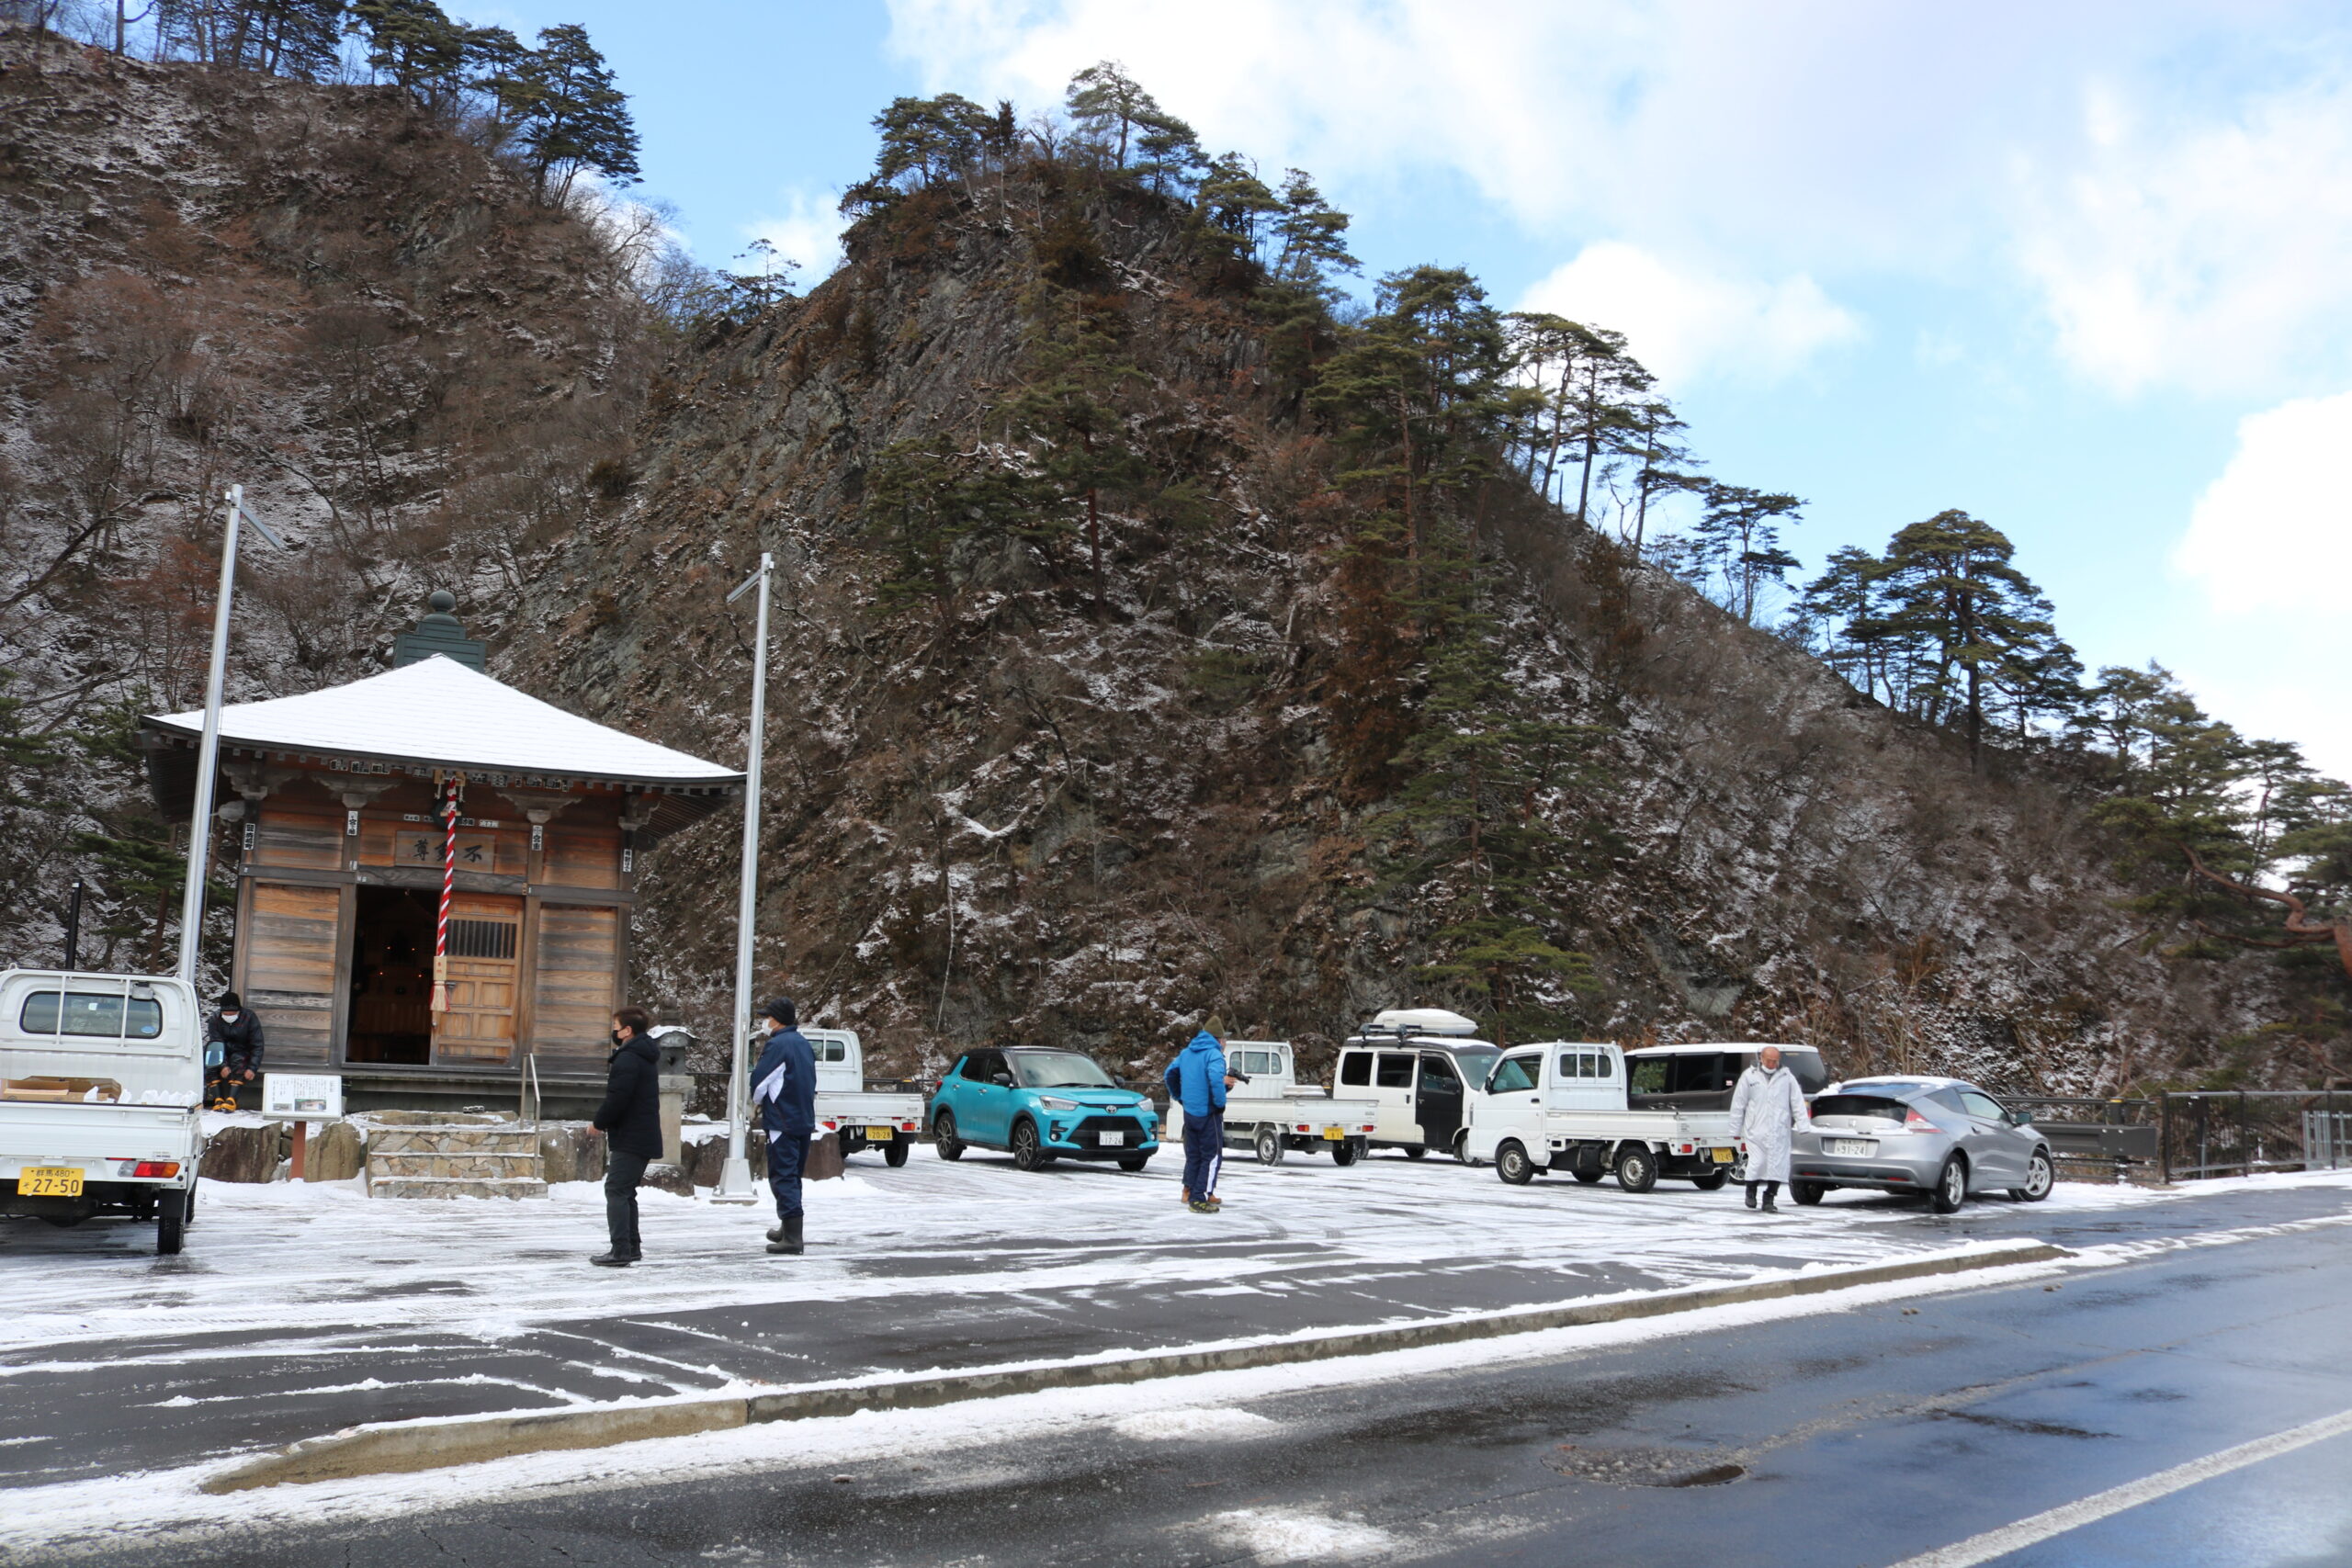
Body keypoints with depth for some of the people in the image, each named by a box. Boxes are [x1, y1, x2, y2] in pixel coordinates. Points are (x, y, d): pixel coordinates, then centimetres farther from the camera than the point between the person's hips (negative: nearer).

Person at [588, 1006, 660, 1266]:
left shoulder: (627, 1059, -17)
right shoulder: (646, 1057, 16)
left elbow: (616, 1099, -22)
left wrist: (599, 1123, -7)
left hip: (629, 1138, -10)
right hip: (645, 1137, 10)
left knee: (616, 1190, -9)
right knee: (626, 1191, 17)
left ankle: (621, 1250, -13)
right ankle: (632, 1247, 20)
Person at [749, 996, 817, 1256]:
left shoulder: (777, 1045, -14)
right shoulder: (804, 1044, 13)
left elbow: (759, 1081, -12)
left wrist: (757, 1101, 9)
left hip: (782, 1121, -8)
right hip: (805, 1121, 8)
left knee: (783, 1178, -6)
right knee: (793, 1176, 18)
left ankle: (792, 1238, -10)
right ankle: (788, 1229, 29)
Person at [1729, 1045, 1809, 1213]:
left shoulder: (1787, 1077, 8)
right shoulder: (1749, 1076, 5)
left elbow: (1797, 1101, 3)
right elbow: (1738, 1104, 7)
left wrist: (1802, 1125, -8)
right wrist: (1735, 1130, 6)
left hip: (1779, 1131, 1)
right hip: (1755, 1130, -1)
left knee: (1777, 1165, -1)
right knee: (1757, 1162, -7)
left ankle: (1769, 1200, 10)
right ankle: (1751, 1190, 20)